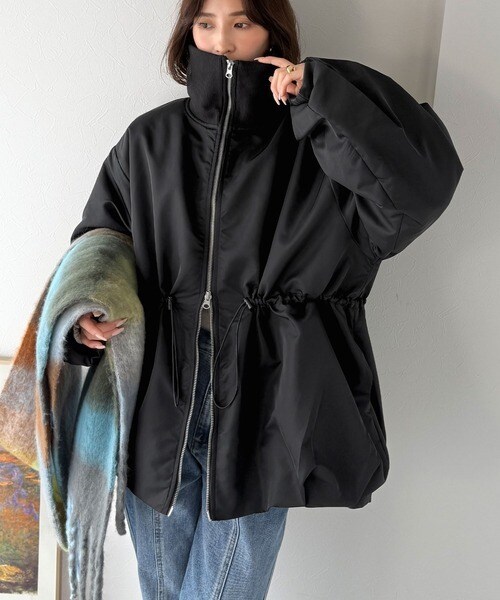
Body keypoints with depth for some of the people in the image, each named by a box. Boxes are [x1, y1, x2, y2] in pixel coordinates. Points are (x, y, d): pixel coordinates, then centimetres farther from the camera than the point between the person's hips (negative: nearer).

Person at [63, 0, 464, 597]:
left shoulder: (315, 145, -4)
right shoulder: (148, 142, 5)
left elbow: (426, 178, -18)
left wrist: (321, 93, -19)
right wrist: (82, 317, -8)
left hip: (261, 409, -3)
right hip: (158, 406, 3)